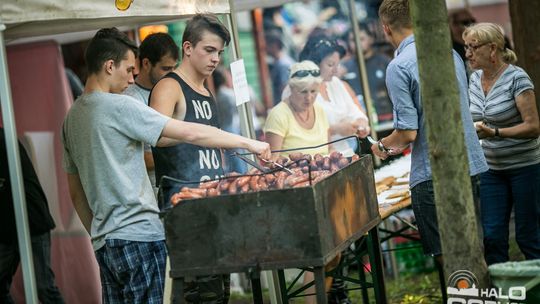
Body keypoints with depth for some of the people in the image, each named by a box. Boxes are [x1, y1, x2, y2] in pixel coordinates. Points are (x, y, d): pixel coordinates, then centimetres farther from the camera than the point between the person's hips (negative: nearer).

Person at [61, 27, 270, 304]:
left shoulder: (72, 117, 14)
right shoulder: (118, 107, -12)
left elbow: (76, 193, 19)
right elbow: (190, 133, -14)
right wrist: (249, 143, -7)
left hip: (104, 241, 8)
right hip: (137, 236, -8)